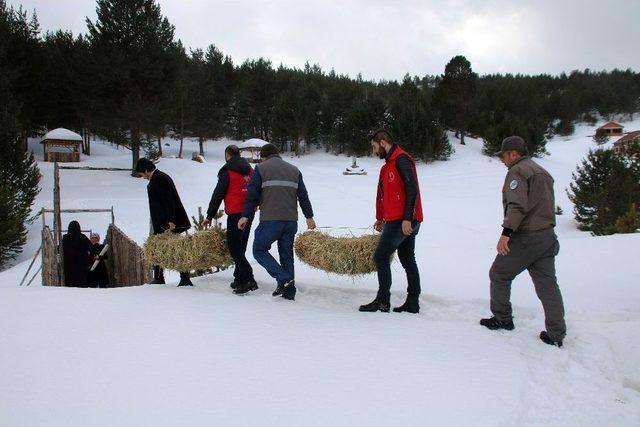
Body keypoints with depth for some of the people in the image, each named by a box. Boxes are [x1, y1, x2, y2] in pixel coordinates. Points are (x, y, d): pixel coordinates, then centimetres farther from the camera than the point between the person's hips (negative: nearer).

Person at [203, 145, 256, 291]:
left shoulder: (227, 171, -7)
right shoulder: (249, 170, 14)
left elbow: (218, 194, -6)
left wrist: (210, 216, -1)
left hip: (235, 214, -7)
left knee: (233, 247, -4)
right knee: (241, 246, 14)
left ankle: (249, 279, -15)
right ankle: (240, 279, 16)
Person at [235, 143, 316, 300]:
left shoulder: (261, 169, 4)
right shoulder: (294, 170, 18)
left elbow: (252, 195, -2)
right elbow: (303, 196, 15)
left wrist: (246, 216, 1)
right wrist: (309, 216, 18)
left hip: (270, 220, -5)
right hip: (291, 221, 5)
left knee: (259, 250, 7)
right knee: (286, 254, 12)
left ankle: (283, 279, -8)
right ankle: (289, 291, 9)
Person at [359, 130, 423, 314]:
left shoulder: (401, 160, -11)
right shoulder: (388, 165, 20)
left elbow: (412, 190, -19)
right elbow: (382, 194, 25)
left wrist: (407, 219, -22)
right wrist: (380, 218, 27)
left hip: (403, 221, -10)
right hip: (402, 221, 10)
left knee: (381, 257, -6)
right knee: (407, 260, 10)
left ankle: (382, 301, -1)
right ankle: (412, 302, 15)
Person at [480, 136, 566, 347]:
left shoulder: (518, 171, -10)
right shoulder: (543, 172, 19)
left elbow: (517, 205, -23)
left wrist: (506, 232, -27)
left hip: (524, 238, -8)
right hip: (547, 236, 8)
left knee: (499, 275, 9)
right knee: (547, 284, 7)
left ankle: (502, 318, 19)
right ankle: (556, 334, 7)